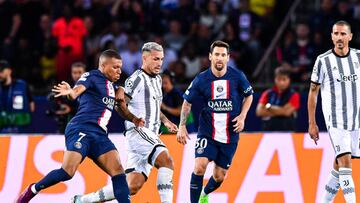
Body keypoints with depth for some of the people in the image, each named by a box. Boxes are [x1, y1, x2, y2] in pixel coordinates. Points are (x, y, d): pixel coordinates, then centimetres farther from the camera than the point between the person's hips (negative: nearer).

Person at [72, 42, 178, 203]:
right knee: (167, 162, -27)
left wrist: (165, 121, 20)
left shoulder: (157, 79, 21)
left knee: (132, 187, 0)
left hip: (151, 137, 8)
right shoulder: (137, 79, -7)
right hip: (138, 132, -8)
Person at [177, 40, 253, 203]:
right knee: (200, 167, -23)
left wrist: (242, 117, -2)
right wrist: (182, 126, 0)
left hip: (230, 134, 1)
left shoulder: (237, 76, -6)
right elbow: (187, 102, 7)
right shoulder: (201, 79, -7)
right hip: (207, 133, -1)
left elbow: (248, 96, 11)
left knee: (219, 177, 9)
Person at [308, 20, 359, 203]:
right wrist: (312, 124, 1)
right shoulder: (323, 61, -3)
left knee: (339, 164, 8)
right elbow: (313, 92, 3)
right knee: (345, 161, -16)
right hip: (335, 119, -4)